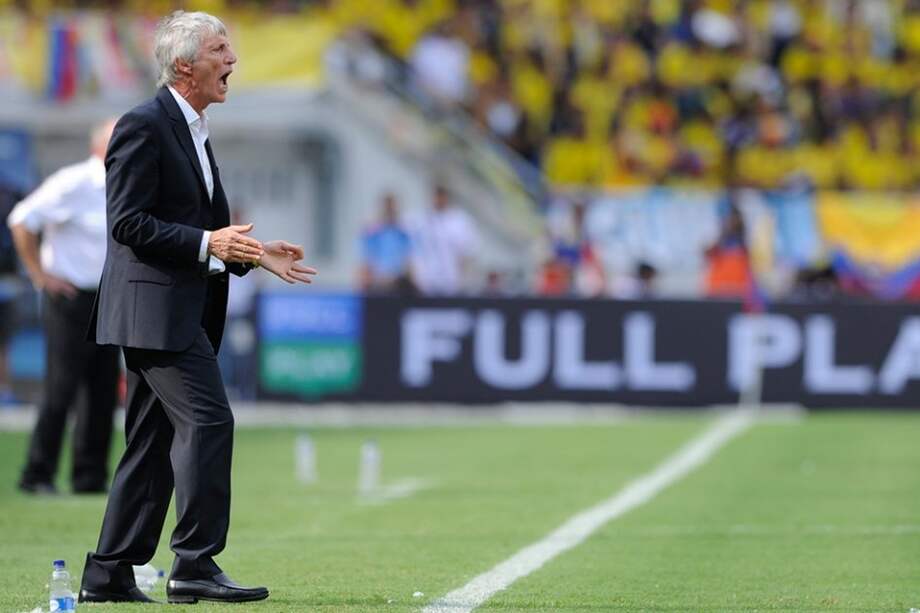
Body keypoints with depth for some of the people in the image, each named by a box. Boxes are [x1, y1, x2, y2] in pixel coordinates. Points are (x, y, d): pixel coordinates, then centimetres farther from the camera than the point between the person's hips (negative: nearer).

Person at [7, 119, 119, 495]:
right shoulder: (73, 184, -13)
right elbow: (22, 221, -14)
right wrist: (39, 274, -12)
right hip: (71, 296, -7)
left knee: (104, 390, 5)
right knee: (62, 389, -8)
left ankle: (90, 476, 12)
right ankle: (37, 475, 0)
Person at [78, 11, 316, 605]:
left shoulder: (193, 132, 20)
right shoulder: (144, 126, -10)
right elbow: (128, 222, -17)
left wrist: (253, 254, 15)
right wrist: (207, 243, -22)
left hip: (182, 310, 10)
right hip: (155, 307, -10)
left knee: (153, 442, 9)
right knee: (207, 420, -15)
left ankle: (109, 574, 12)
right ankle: (195, 564, -14)